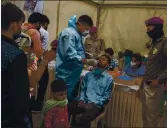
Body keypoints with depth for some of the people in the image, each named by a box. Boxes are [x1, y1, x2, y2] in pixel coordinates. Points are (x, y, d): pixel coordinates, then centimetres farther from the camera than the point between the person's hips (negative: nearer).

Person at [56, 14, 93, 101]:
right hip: (66, 75, -10)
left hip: (73, 74, 10)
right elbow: (70, 55, -27)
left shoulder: (77, 34, 13)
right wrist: (86, 61, -24)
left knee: (71, 99, 20)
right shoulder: (70, 33, -19)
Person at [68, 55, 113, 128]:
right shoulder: (89, 74, 17)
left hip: (96, 105, -4)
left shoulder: (109, 78, 4)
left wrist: (93, 103, -11)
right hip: (83, 102, 4)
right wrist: (81, 99, -3)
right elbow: (83, 89, 15)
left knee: (82, 120, -34)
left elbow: (106, 96, 0)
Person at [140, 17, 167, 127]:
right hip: (146, 85, 8)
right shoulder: (155, 43, 13)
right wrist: (144, 79, 11)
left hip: (154, 86, -8)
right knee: (145, 114, 17)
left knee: (151, 115, 2)